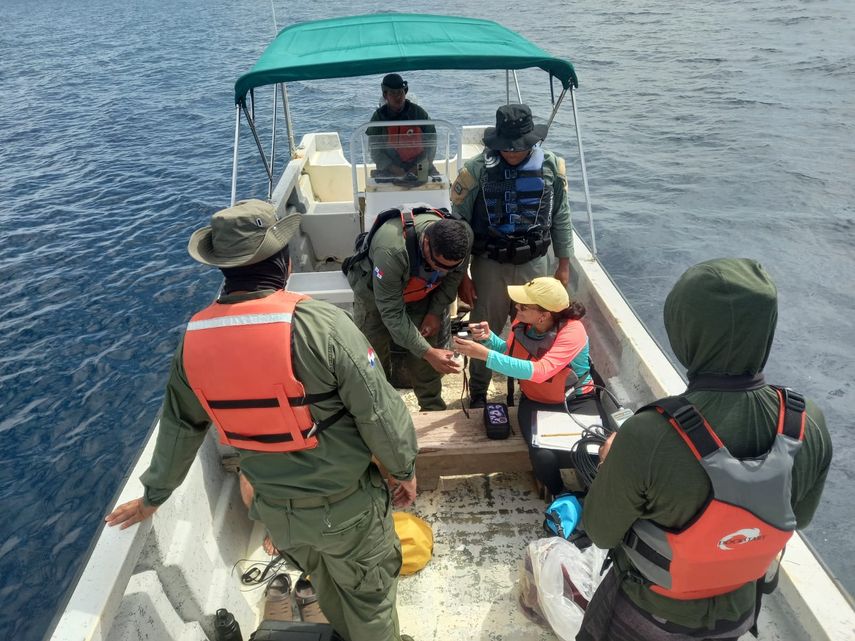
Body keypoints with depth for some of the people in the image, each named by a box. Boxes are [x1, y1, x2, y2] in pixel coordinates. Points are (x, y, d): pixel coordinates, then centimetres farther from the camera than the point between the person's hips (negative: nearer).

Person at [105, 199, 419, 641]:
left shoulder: (195, 337, -10)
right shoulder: (320, 324, -28)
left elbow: (178, 426, 4)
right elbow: (379, 411, -21)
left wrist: (154, 496, 21)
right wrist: (405, 469, -3)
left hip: (273, 510, 6)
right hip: (345, 504, -5)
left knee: (324, 580, 33)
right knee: (368, 590, 22)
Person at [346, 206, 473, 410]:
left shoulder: (459, 239, -30)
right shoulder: (391, 249, -45)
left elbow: (453, 276, -6)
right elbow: (391, 313, -37)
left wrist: (436, 311, -11)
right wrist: (428, 353, -40)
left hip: (421, 292, 4)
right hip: (375, 292, -3)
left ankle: (433, 407, 19)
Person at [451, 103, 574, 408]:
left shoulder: (551, 166, -5)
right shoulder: (477, 170, -13)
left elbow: (561, 219, 6)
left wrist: (564, 266, 8)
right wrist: (461, 276, -6)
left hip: (535, 264, 2)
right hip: (490, 266, -2)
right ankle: (477, 396, 31)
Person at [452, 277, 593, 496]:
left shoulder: (572, 330, -24)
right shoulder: (522, 322, -9)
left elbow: (539, 371, -38)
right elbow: (510, 354, 10)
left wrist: (485, 354, -43)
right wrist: (489, 338, -12)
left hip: (577, 401, -2)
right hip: (537, 402, 3)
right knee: (543, 456, -25)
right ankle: (559, 497, 8)